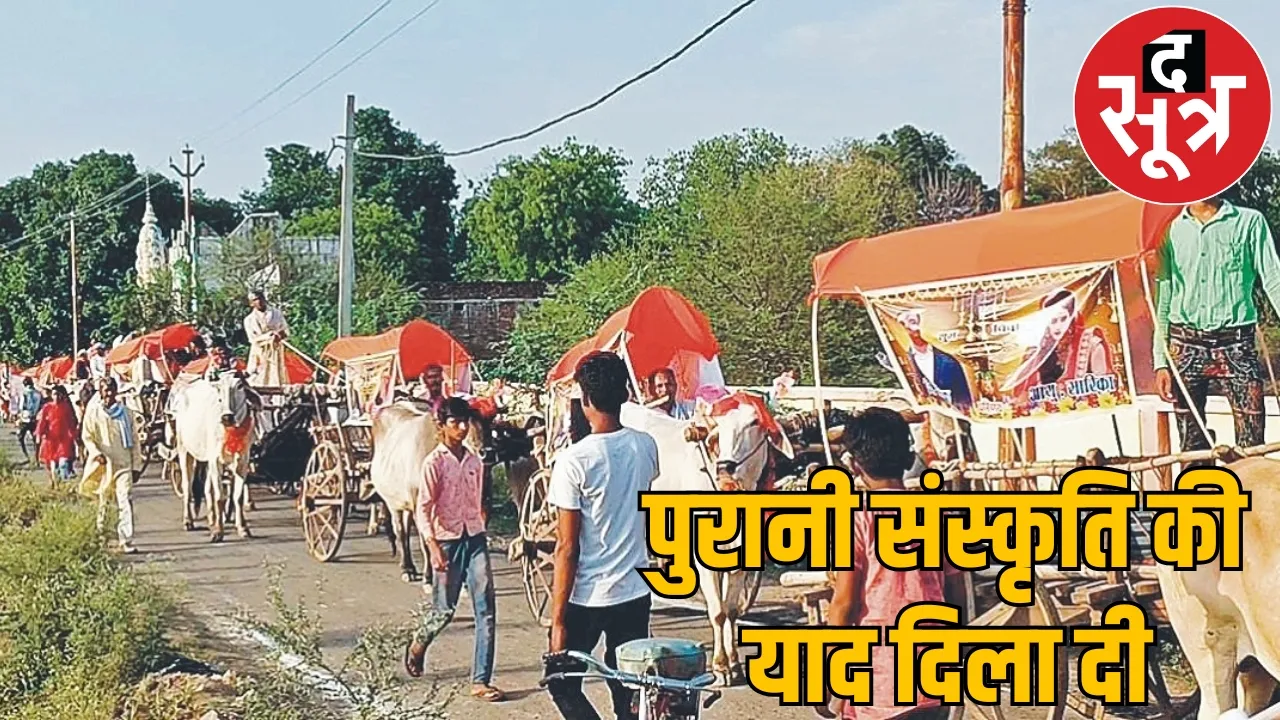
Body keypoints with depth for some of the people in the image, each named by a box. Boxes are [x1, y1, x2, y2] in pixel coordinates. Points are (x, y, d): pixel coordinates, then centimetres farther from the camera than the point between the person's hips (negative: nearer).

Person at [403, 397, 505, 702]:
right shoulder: (434, 463, -8)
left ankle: (480, 681, -4)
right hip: (447, 540, -4)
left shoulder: (474, 462, 8)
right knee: (445, 609, 6)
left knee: (486, 609, -6)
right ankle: (418, 646, 39)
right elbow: (423, 509, -13)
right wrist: (433, 547, -23)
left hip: (475, 539, 4)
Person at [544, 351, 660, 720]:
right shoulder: (646, 447, -2)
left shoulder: (574, 459, -18)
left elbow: (567, 547, -16)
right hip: (636, 592, 5)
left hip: (587, 596, -5)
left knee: (563, 683, 12)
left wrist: (558, 619, -11)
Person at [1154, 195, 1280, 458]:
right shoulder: (1172, 229, 10)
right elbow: (1162, 298, 12)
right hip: (1185, 346, 2)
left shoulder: (1250, 222, 4)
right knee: (1191, 445, 4)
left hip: (1236, 345, -2)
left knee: (1252, 446, -8)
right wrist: (1160, 361, 6)